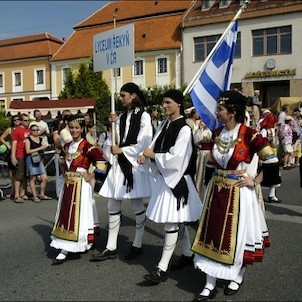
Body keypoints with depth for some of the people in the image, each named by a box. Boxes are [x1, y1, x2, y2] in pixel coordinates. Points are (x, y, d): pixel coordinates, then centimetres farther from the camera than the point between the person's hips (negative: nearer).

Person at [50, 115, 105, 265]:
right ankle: (64, 250, 23)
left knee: (79, 216, -1)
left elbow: (102, 162, -19)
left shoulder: (87, 147, -13)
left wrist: (91, 175, -13)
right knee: (66, 215, 12)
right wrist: (66, 172, 14)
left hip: (81, 185, -7)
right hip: (68, 185, 7)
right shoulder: (66, 147, 9)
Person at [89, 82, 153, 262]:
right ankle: (111, 248, 13)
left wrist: (121, 150, -8)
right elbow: (115, 141, 8)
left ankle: (137, 245, 17)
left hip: (134, 164, -6)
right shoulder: (121, 117, 14)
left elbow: (143, 143, -11)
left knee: (137, 205, 3)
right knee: (113, 206, 5)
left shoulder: (144, 116, -3)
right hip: (119, 164, 6)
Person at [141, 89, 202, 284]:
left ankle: (162, 268, 0)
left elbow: (175, 157, -21)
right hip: (165, 177, 8)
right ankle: (188, 254, 34)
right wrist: (148, 154, -2)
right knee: (177, 221, 17)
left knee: (171, 222, -5)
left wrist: (153, 155, -14)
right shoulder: (166, 124, 9)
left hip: (176, 178, -8)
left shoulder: (184, 129, -15)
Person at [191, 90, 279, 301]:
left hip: (239, 193, -5)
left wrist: (254, 181, -10)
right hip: (216, 191, 6)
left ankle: (237, 277, 35)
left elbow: (272, 162, -13)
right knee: (212, 234, 7)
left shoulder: (249, 135, -16)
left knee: (237, 236, 9)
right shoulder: (217, 133, 2)